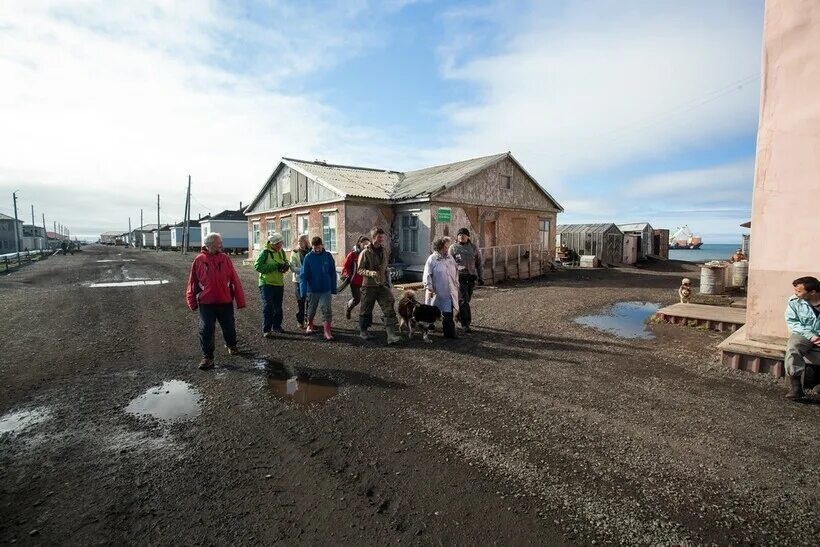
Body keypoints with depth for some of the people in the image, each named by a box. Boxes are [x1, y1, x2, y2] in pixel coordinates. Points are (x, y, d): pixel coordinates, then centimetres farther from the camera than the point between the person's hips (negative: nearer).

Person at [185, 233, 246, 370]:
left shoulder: (225, 258, -3)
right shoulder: (199, 260, -4)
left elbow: (235, 280, -3)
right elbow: (193, 283, 2)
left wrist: (240, 300, -5)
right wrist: (192, 302, 5)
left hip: (225, 302, 1)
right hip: (206, 303, -1)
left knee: (229, 327, 14)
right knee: (206, 330, 0)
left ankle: (231, 345, 41)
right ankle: (207, 357, 13)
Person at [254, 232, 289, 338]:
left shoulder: (281, 252, 7)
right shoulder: (265, 252, -12)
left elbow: (286, 262, 20)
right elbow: (257, 266, -20)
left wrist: (286, 266, -5)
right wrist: (275, 267, -24)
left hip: (279, 284, 6)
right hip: (267, 284, -6)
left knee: (278, 307, 15)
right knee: (268, 307, -6)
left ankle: (277, 326, 28)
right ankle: (266, 330, -1)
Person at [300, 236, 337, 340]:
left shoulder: (328, 256, -4)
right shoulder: (308, 257, -8)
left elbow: (333, 273, 1)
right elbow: (304, 274, -9)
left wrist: (333, 288, 1)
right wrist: (303, 291, -14)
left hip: (326, 289, 0)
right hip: (312, 289, 0)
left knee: (327, 310, -4)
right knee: (311, 309, 17)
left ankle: (327, 331, 0)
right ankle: (310, 325, 41)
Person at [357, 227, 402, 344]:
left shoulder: (384, 252, 9)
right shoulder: (365, 253, -9)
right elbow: (360, 270, -9)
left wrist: (388, 284, 17)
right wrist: (370, 273, -27)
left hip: (382, 286, 4)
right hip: (369, 286, -4)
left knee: (389, 310, -8)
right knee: (366, 310, 9)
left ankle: (393, 335, -10)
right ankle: (363, 331, 32)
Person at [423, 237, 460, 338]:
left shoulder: (449, 257, 11)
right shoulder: (432, 259, -7)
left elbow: (456, 271, 20)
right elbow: (427, 276, -10)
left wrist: (456, 284, 17)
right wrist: (429, 288, -15)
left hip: (450, 291, 5)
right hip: (437, 292, -5)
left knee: (448, 314, 5)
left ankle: (449, 333, 12)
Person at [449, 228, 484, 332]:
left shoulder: (474, 248, 8)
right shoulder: (453, 248, 1)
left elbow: (479, 263, 13)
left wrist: (481, 277, 10)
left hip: (471, 277, 3)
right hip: (459, 276, -3)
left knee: (467, 299, 12)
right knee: (463, 300, -10)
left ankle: (460, 317, 33)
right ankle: (465, 323, -7)